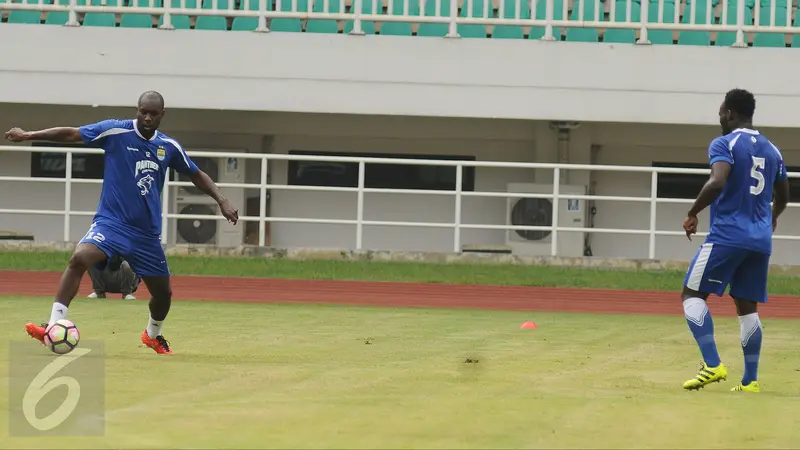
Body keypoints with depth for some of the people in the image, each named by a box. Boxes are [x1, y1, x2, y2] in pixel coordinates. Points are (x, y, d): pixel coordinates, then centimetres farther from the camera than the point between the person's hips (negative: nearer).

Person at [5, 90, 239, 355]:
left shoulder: (169, 146, 4)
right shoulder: (116, 131, -8)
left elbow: (196, 175, 17)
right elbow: (71, 134, -9)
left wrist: (221, 201, 7)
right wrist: (29, 135, -14)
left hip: (147, 232, 4)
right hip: (112, 221, -4)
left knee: (163, 292, 11)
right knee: (79, 258, -32)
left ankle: (153, 335, 44)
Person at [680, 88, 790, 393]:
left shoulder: (724, 144, -7)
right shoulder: (771, 150, 14)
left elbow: (717, 182, -24)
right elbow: (783, 196, 25)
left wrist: (692, 214, -12)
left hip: (726, 236, -7)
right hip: (761, 241, 7)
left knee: (693, 294, 0)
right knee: (747, 307, 11)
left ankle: (713, 365, -15)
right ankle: (750, 379, 7)